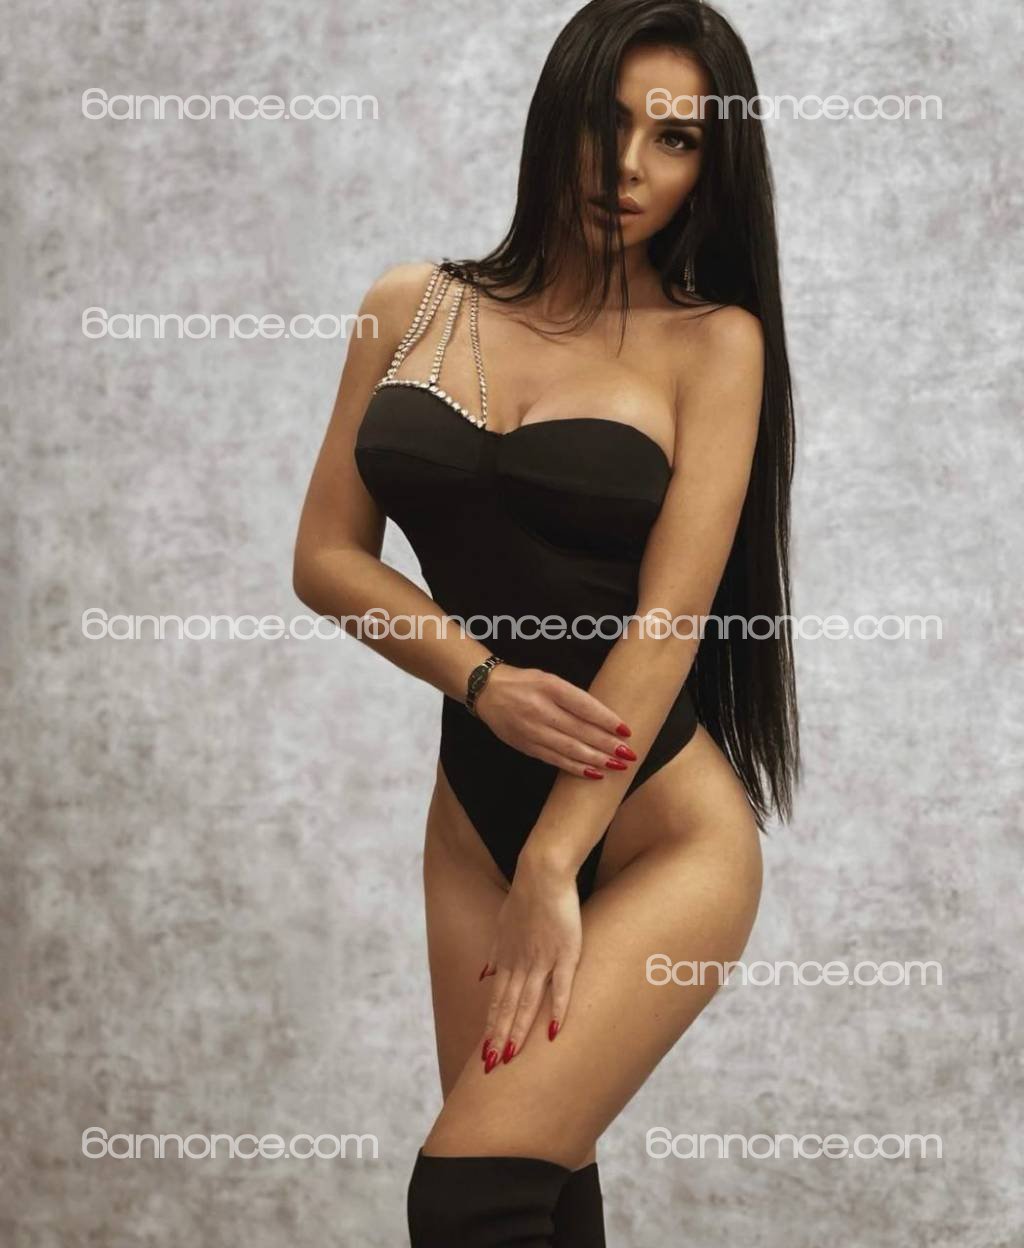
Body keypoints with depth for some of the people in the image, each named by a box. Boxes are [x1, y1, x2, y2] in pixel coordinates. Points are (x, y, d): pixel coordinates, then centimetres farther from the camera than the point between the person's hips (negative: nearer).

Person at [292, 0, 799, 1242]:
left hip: (662, 829, -4)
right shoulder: (410, 309, 5)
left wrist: (550, 872, -16)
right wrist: (485, 681, -11)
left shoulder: (713, 340, -5)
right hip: (477, 814, 4)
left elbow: (668, 621, -12)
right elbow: (326, 555, 5)